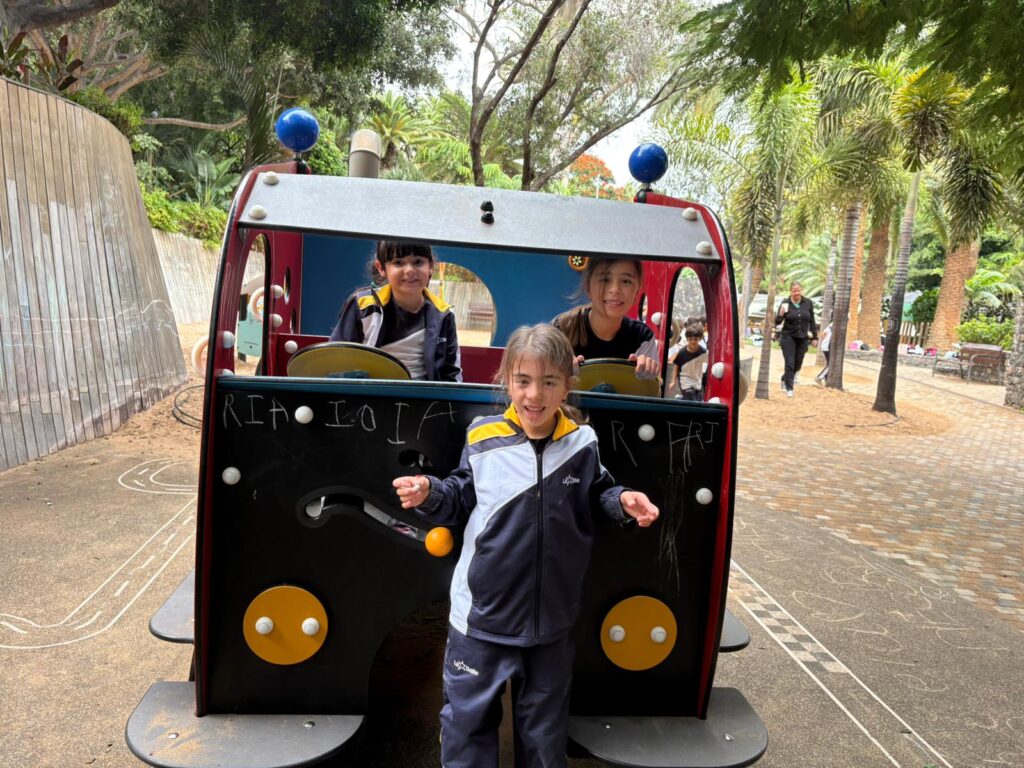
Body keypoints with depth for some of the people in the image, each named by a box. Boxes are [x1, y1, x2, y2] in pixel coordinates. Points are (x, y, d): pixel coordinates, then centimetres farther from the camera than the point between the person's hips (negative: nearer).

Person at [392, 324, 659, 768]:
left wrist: (623, 501, -12)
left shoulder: (582, 443, -8)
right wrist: (429, 495, -18)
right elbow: (460, 500, 1)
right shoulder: (482, 439, -11)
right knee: (467, 716, 15)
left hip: (552, 614, 1)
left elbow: (597, 496, 8)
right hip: (483, 613, -1)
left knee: (544, 724, 22)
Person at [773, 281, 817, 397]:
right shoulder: (785, 303, -6)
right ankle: (789, 388, 0)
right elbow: (777, 322, -5)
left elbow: (812, 321, 8)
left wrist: (814, 337, 6)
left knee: (798, 365, 10)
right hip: (788, 337, -3)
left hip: (803, 338, 3)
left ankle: (784, 379, 36)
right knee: (790, 363, -8)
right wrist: (781, 314, -26)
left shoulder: (808, 303, 1)